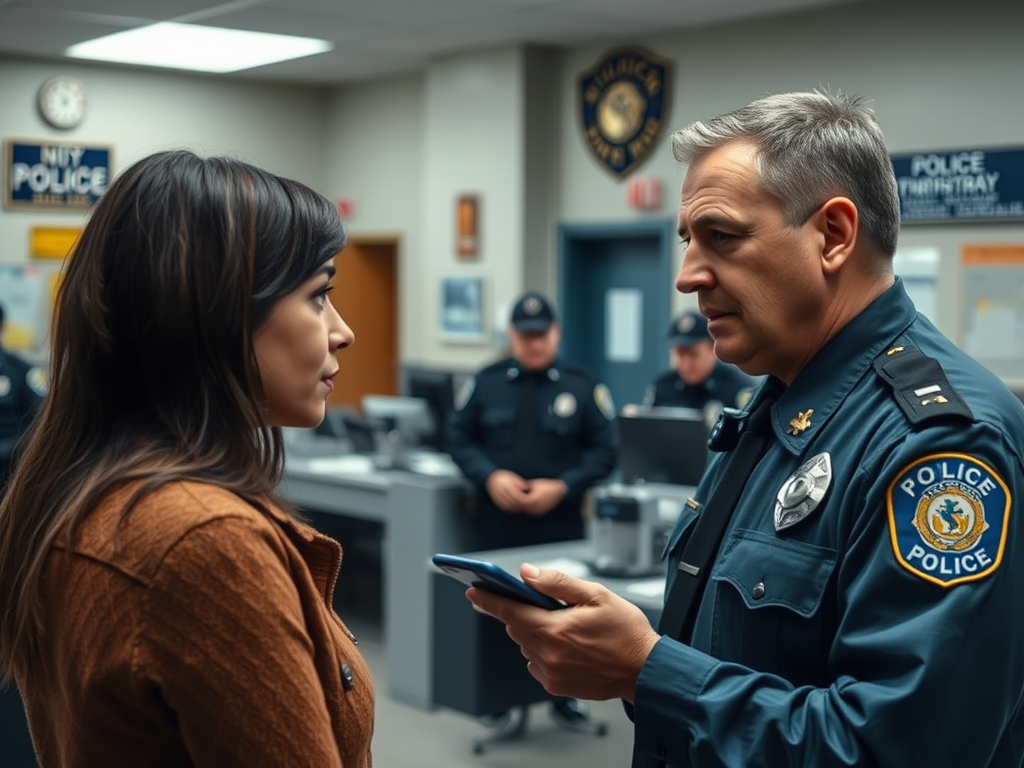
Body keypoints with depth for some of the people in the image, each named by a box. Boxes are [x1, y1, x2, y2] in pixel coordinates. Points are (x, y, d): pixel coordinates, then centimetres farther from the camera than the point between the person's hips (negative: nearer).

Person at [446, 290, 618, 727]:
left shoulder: (582, 386, 0)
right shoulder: (486, 382, 4)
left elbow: (605, 450, -1)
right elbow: (458, 437, 5)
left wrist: (562, 486, -14)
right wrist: (490, 475, -12)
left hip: (559, 522, -1)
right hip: (497, 519, 1)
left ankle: (563, 693, 20)